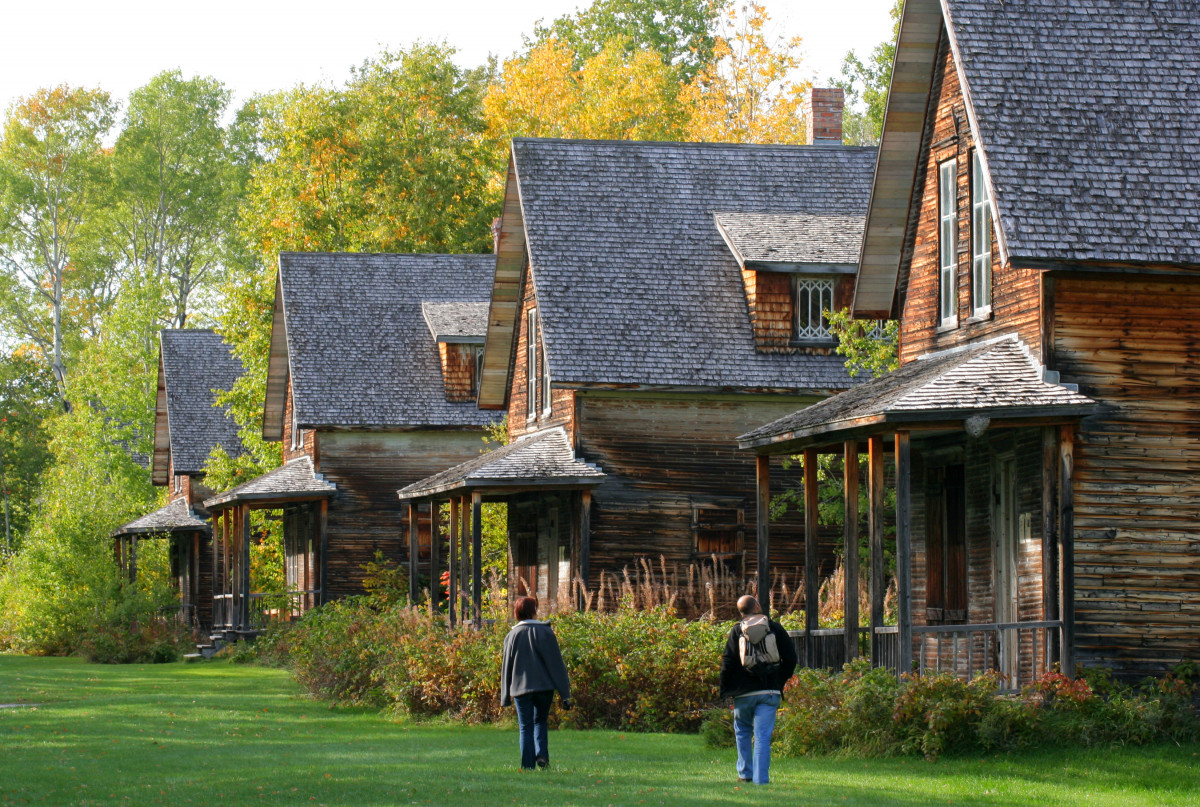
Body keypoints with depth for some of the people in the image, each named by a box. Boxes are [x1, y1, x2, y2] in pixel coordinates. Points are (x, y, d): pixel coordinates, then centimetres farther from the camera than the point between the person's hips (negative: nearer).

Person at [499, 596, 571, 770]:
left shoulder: (512, 636, 2)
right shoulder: (546, 632, -2)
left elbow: (506, 667, 6)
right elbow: (556, 663, -2)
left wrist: (506, 697, 13)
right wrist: (565, 693, -1)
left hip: (520, 689, 0)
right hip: (544, 687, 0)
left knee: (526, 727, 5)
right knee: (541, 721, 18)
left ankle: (528, 765, -1)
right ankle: (542, 754, -3)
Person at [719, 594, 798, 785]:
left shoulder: (737, 631, 1)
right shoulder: (775, 628, 3)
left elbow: (727, 663, -2)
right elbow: (791, 658, 4)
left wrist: (726, 690, 5)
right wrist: (780, 681, 16)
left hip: (744, 692, 0)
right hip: (769, 691, 0)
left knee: (742, 731, 19)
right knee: (763, 735, -1)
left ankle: (745, 773, 17)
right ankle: (761, 778, -7)